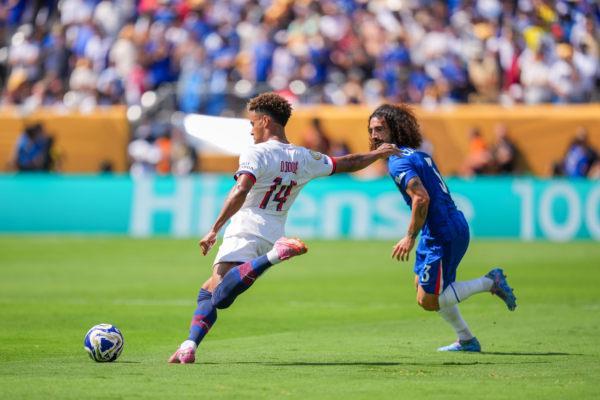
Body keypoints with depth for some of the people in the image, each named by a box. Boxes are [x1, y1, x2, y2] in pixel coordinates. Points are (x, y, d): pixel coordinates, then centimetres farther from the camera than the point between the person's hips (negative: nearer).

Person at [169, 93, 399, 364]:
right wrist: (378, 153, 42)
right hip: (273, 236, 7)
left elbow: (240, 192, -20)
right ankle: (190, 346, -3)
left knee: (219, 295, -27)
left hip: (246, 232, -7)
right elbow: (347, 164, 25)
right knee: (208, 291, 15)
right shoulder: (304, 158, 13)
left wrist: (214, 230, -19)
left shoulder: (256, 154, -5)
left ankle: (272, 257, -38)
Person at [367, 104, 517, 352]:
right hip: (456, 227, 10)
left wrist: (410, 238, -20)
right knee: (421, 284, 23)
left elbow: (422, 198, -26)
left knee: (428, 301, -3)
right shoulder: (417, 154, 15)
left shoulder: (397, 162, -14)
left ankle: (489, 282, 1)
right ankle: (466, 340, 28)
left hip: (442, 235, -10)